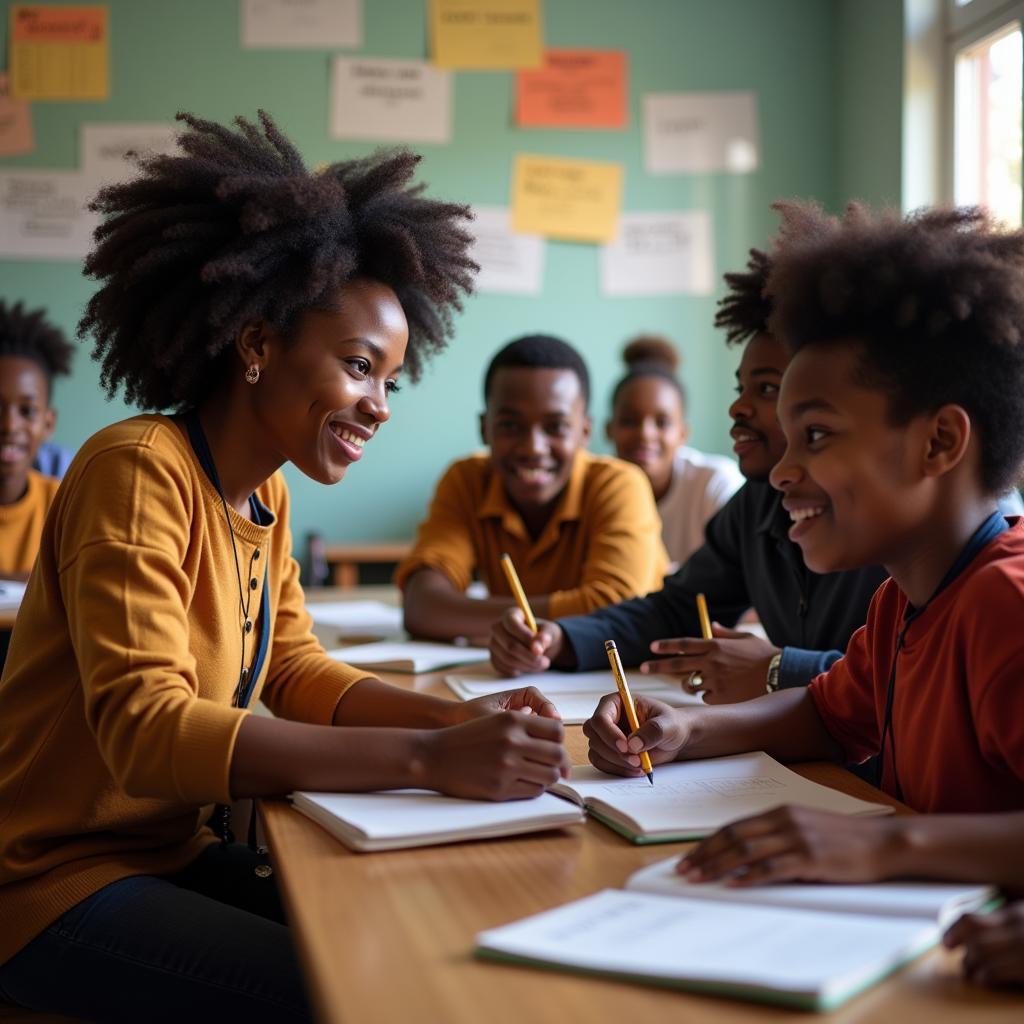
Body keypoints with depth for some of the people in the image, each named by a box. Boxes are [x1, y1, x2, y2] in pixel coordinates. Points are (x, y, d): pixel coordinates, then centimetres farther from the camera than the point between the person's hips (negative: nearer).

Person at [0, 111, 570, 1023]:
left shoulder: (265, 494, 5)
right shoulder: (138, 472, -21)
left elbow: (297, 671, 5)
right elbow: (145, 729, -31)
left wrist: (460, 718, -13)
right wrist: (428, 758, -36)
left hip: (174, 849, 8)